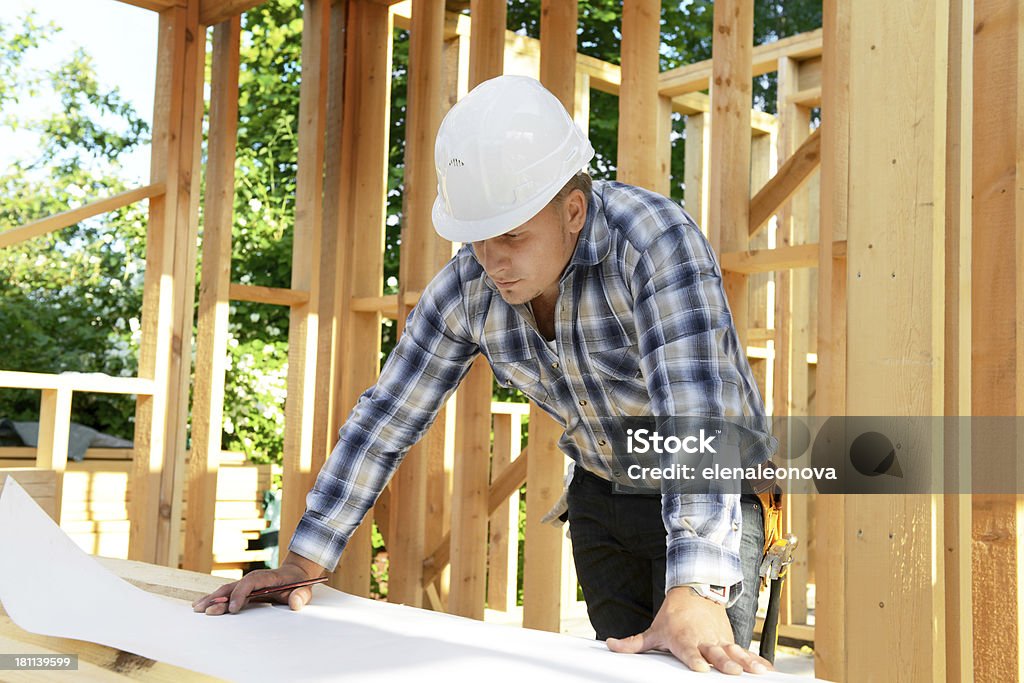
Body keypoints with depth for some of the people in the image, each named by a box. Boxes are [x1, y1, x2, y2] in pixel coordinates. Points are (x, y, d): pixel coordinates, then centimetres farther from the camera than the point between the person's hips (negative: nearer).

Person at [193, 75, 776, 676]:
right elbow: (387, 417, -7)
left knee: (702, 666, -14)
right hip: (601, 495, 5)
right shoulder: (465, 287, -13)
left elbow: (696, 410, -39)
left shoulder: (657, 238, -29)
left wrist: (695, 593, -48)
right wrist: (303, 564, -10)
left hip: (709, 490, -4)